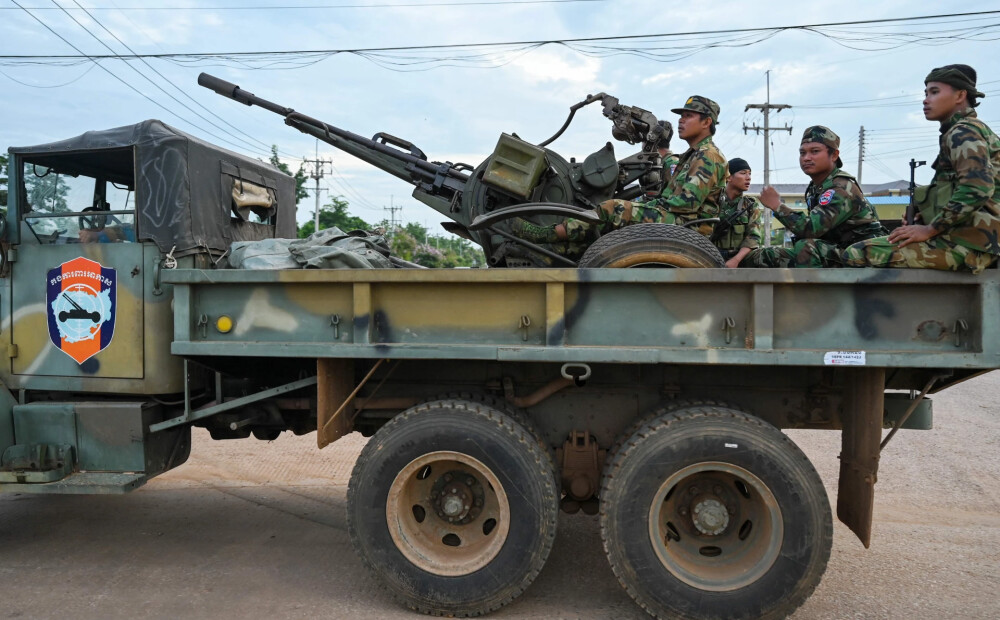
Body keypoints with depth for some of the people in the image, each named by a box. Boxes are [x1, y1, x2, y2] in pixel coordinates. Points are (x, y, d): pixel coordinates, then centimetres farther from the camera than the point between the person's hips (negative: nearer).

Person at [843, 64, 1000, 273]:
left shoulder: (963, 132, -8)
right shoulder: (973, 131, 24)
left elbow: (976, 189, -24)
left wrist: (930, 229, -17)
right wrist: (925, 225, 13)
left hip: (963, 243, -11)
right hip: (965, 239, 11)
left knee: (856, 255, -18)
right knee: (868, 247, 23)